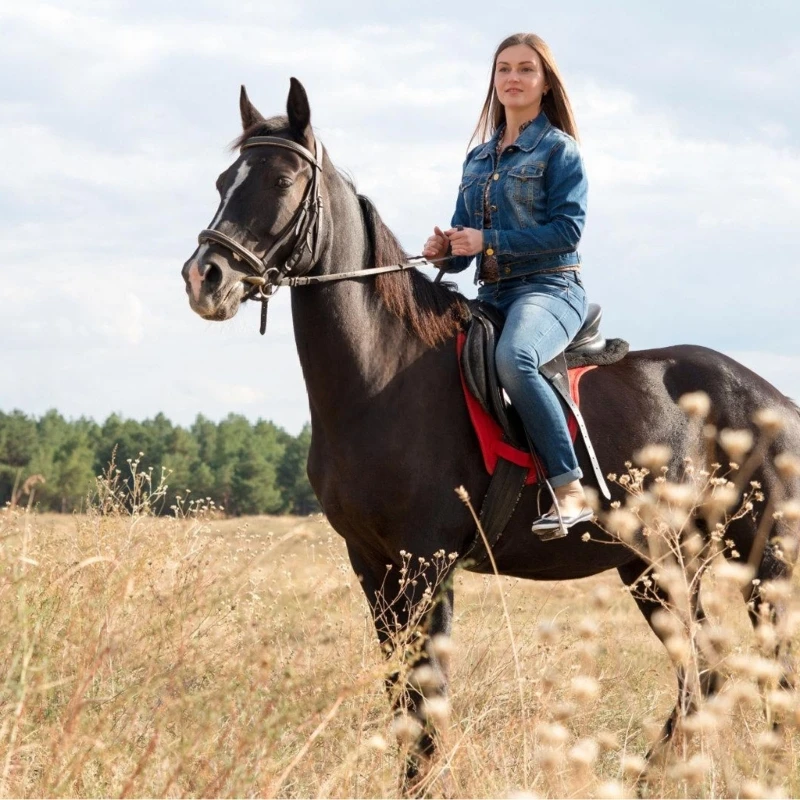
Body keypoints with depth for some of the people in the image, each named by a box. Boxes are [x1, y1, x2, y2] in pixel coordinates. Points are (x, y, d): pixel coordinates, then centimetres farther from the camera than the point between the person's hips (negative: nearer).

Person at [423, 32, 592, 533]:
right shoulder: (478, 159, 19)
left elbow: (567, 228, -12)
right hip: (492, 295, 8)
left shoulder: (558, 150, -1)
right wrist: (445, 250, -3)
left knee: (514, 358, -37)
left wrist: (488, 242, -18)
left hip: (549, 288, -8)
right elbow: (464, 236, 22)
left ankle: (571, 491, -37)